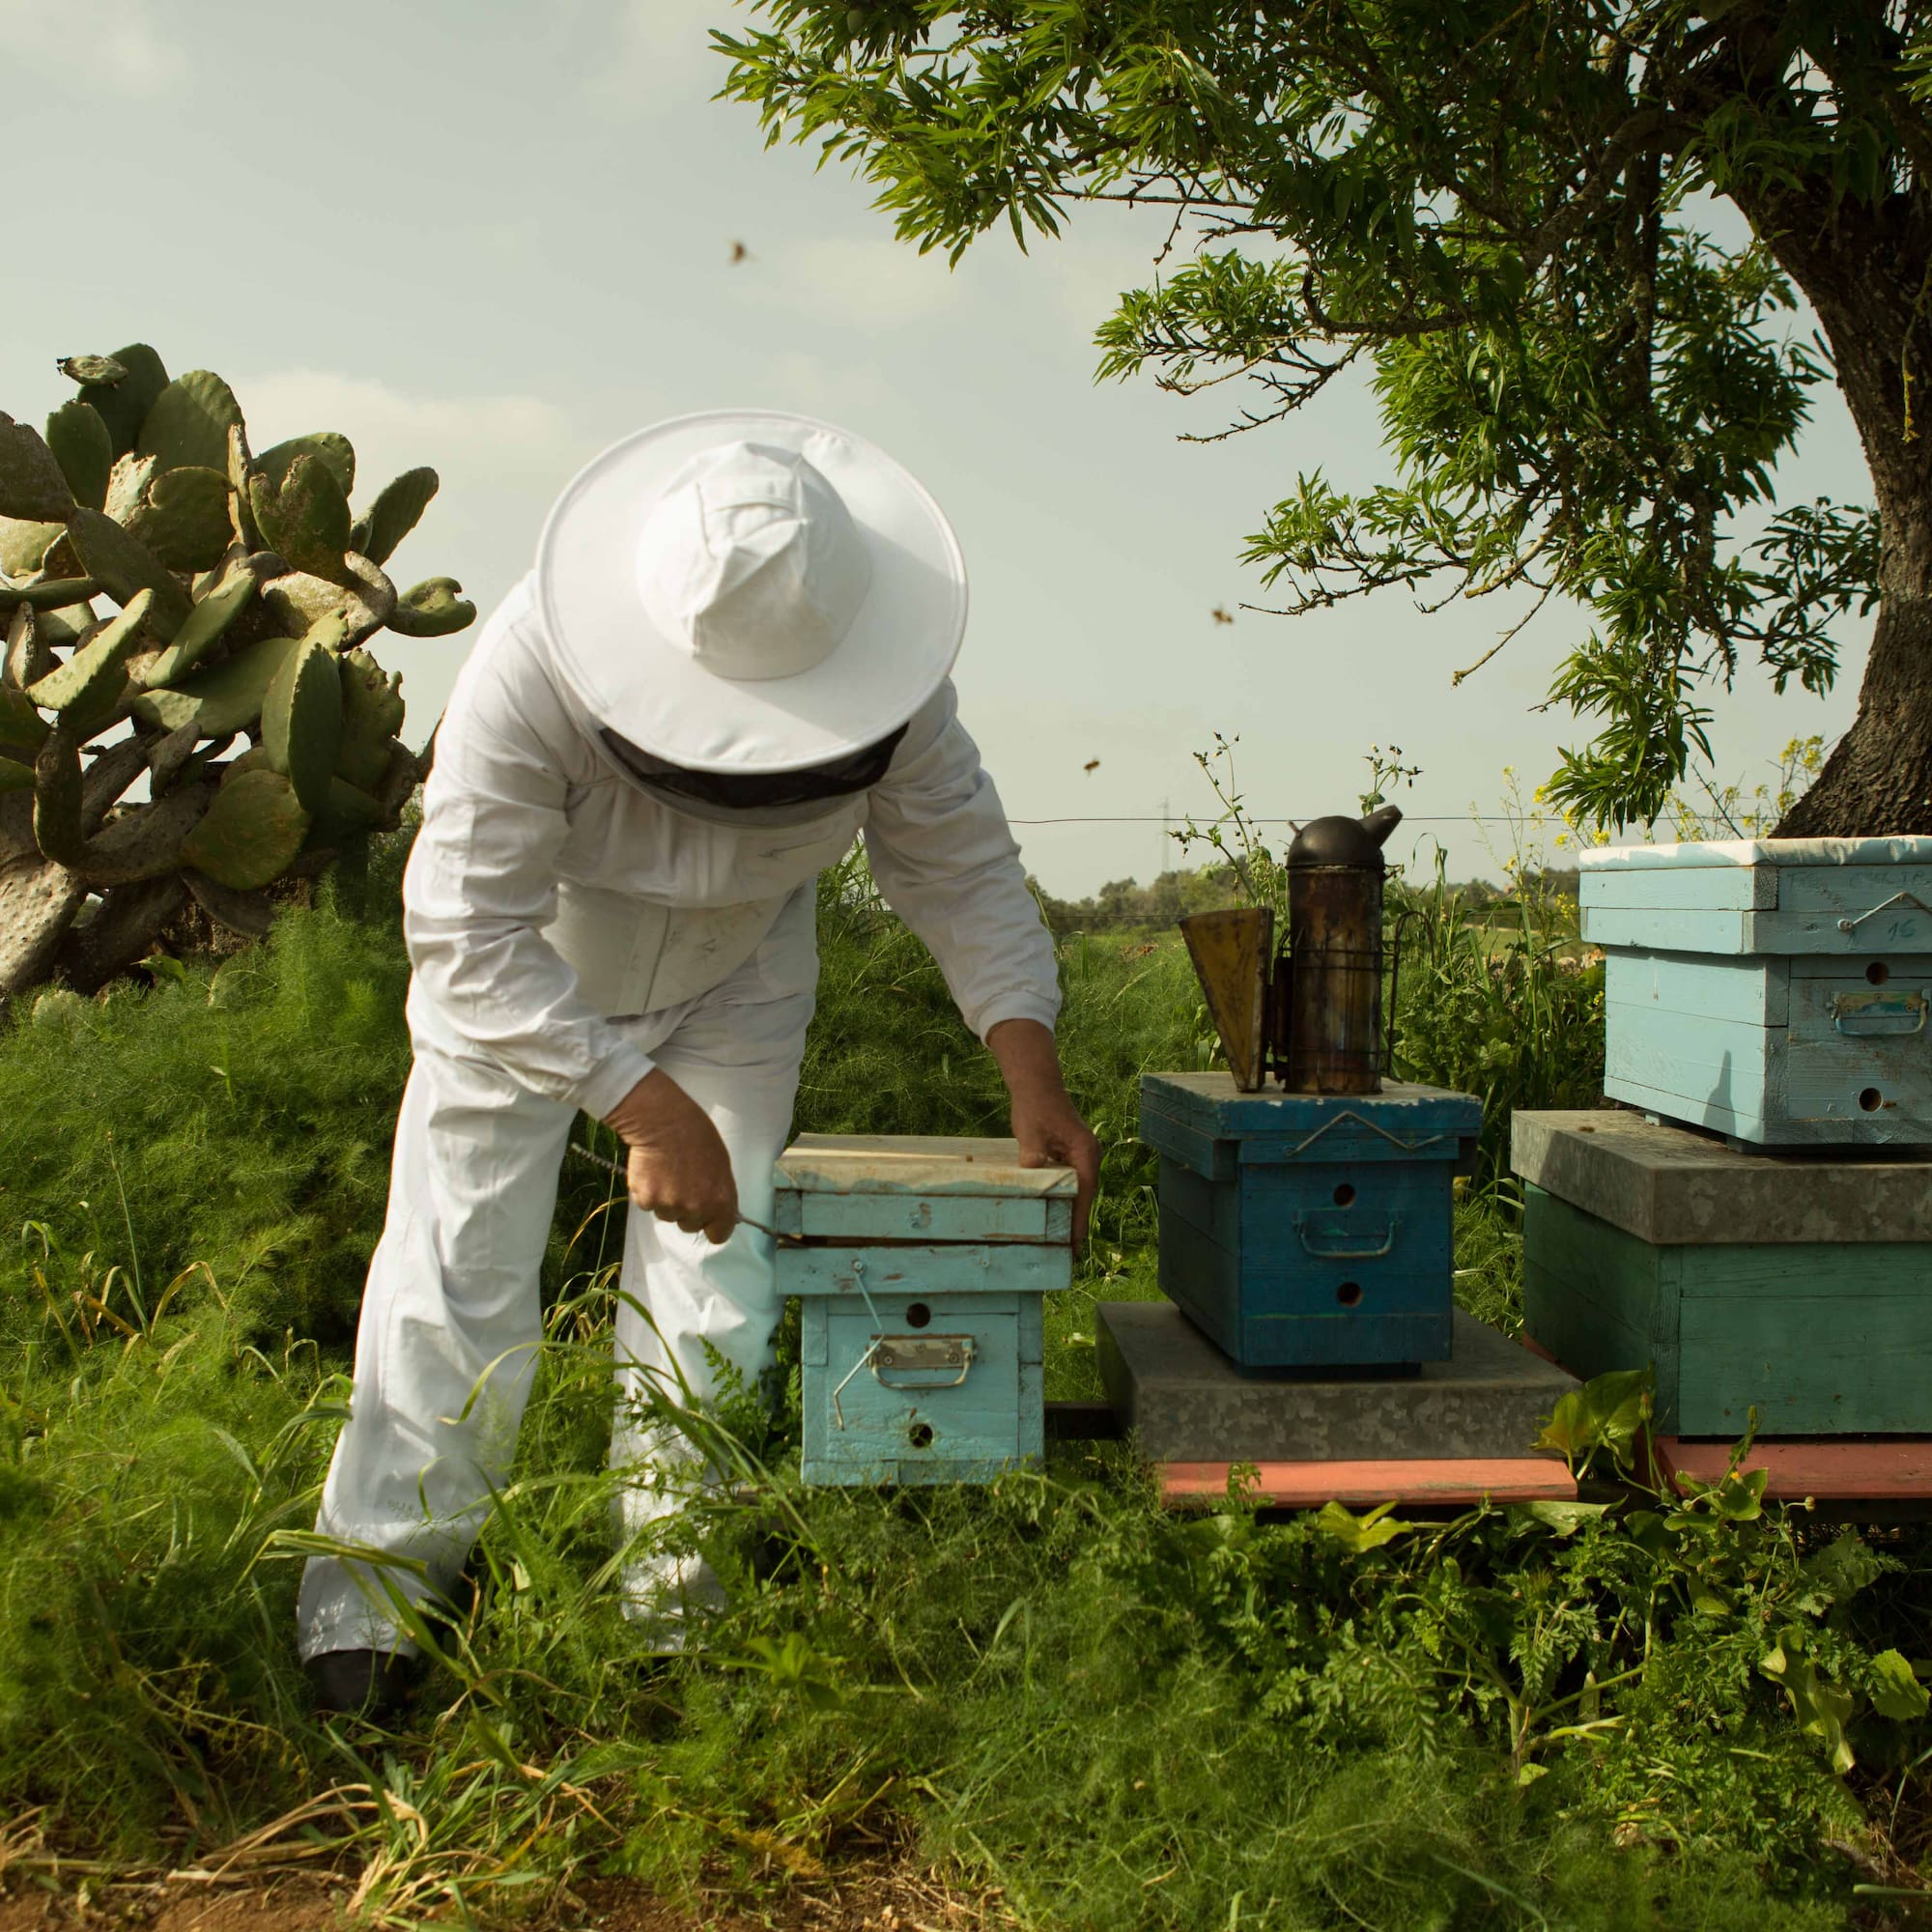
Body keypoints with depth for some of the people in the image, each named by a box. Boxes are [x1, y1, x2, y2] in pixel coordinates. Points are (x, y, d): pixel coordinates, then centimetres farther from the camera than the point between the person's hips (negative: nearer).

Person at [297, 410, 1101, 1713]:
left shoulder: (892, 676, -28)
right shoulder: (534, 668, -39)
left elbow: (963, 871, -15)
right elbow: (471, 939, -35)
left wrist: (1032, 1070, -26)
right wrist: (648, 1110, -39)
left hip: (735, 984, 2)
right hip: (519, 978, -2)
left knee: (716, 1292, 0)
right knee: (459, 1285, -2)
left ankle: (678, 1605, 15)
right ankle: (371, 1596, 15)